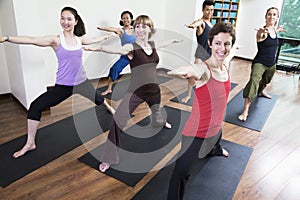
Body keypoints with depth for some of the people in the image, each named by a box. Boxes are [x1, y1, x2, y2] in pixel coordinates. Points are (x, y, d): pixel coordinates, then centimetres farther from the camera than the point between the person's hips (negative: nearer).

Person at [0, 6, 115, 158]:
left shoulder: (79, 39, 0)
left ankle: (109, 107, 64)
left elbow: (94, 40, 21)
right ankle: (30, 143, 5)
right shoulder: (56, 40, -10)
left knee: (97, 100, 25)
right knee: (35, 106, -12)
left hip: (81, 82, 3)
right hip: (63, 86, -2)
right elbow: (31, 40, -23)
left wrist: (107, 36, 37)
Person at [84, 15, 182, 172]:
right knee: (118, 120, -19)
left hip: (153, 89, 6)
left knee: (156, 110, 33)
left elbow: (164, 43, 25)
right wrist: (99, 48, -58)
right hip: (135, 91, -5)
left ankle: (160, 122, 74)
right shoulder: (132, 47, -16)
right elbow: (116, 49, -38)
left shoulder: (153, 45, 1)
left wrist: (175, 40, 45)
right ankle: (108, 159, -6)